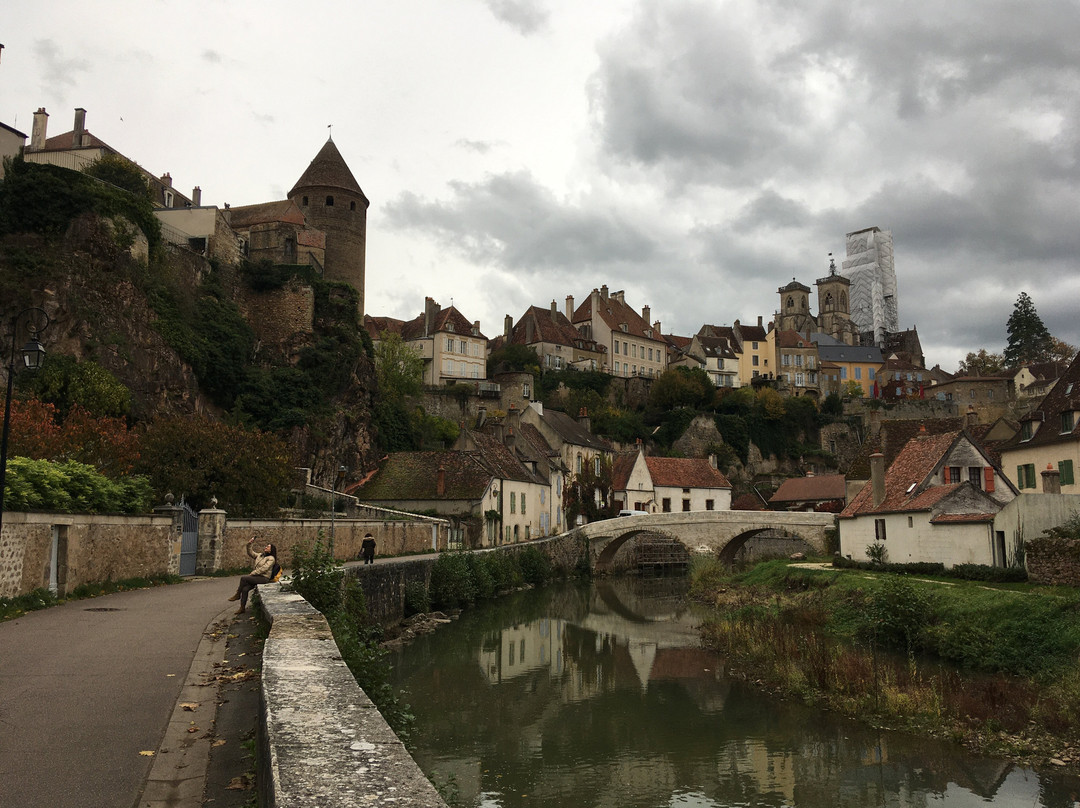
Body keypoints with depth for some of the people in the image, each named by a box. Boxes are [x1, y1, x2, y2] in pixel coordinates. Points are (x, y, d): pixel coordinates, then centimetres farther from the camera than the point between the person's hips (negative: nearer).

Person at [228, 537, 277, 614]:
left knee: (243, 578, -22)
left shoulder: (271, 558, -6)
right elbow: (250, 553, 24)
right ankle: (242, 608, -12)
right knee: (245, 589, -17)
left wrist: (251, 573, -14)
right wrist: (249, 544, 9)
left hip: (264, 578, -7)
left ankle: (237, 595, -5)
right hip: (256, 576, 7)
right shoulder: (260, 555, 18)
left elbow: (263, 569, -14)